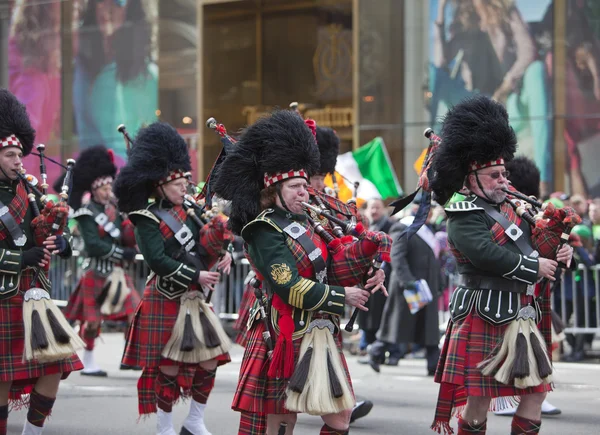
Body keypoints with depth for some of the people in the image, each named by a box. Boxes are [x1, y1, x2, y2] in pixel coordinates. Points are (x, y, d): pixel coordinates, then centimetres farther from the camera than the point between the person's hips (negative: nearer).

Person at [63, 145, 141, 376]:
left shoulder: (114, 208, 10)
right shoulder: (87, 213, -11)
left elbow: (126, 237, 10)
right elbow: (94, 244, -19)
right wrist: (122, 253, -18)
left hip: (118, 271, 6)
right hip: (97, 272, -6)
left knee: (135, 312, -1)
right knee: (92, 319, 1)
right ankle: (88, 363, 13)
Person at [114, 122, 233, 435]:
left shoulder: (185, 213, 11)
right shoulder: (148, 220, -11)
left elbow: (201, 250, 11)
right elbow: (158, 261, -21)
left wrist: (220, 256, -10)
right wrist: (196, 276, -20)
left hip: (194, 300, 7)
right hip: (166, 301, -7)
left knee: (208, 362, 8)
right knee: (168, 367, -2)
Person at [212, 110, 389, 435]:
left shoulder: (303, 224, 13)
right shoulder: (264, 231, -13)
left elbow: (332, 270, 9)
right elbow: (290, 287, -20)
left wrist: (368, 248, -5)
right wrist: (341, 297, -13)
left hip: (321, 336, 8)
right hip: (286, 338, -8)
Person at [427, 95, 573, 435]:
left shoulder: (511, 209, 15)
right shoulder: (464, 219, -12)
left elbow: (535, 243, 20)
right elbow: (488, 255, -25)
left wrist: (559, 253, -3)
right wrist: (535, 266, -17)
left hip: (522, 315, 9)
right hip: (485, 318, -9)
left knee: (536, 391, 8)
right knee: (479, 397, -4)